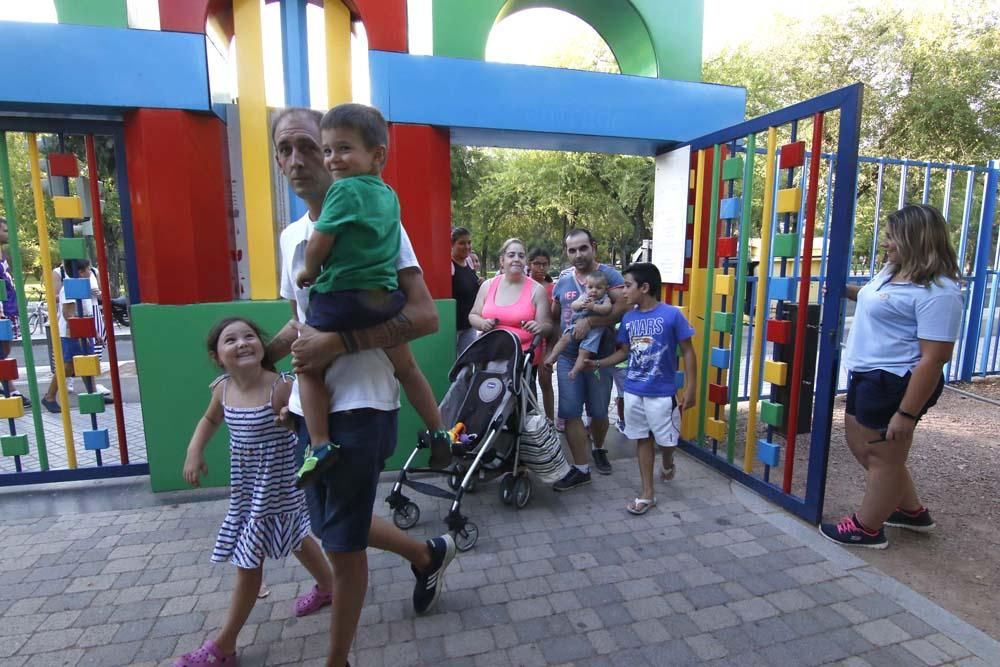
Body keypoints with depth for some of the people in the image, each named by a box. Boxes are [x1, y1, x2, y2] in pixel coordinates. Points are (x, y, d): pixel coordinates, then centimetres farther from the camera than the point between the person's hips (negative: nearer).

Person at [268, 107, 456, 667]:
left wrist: (337, 344, -25)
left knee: (342, 544, 6)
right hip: (310, 406, 8)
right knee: (336, 529, 21)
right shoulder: (291, 236, 12)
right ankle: (429, 555, 46)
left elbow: (425, 317, -20)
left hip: (360, 407, -8)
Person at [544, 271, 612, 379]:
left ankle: (575, 371, -3)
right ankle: (552, 357, -1)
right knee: (565, 338, -9)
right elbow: (573, 305, -1)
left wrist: (593, 307, -29)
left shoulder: (605, 299, 0)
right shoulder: (583, 296, 11)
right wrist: (581, 304, -23)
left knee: (584, 351, -10)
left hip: (593, 329, -4)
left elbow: (607, 309, -19)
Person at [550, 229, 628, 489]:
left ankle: (598, 449, 41)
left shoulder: (608, 274, -6)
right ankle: (581, 469, 12)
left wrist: (589, 322, -29)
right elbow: (553, 317, 15)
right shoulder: (563, 279, 6)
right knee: (571, 413, 0)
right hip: (568, 357, 3)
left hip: (601, 356, -2)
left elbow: (623, 307, -22)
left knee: (599, 412, 12)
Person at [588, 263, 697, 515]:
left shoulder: (672, 315, -13)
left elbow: (688, 352, -7)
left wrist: (689, 388, -9)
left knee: (666, 439, 10)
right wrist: (598, 363, 1)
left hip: (662, 393, -4)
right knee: (642, 439, 12)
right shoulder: (628, 318, 1)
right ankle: (647, 493, 24)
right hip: (633, 391, 4)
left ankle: (667, 463, 46)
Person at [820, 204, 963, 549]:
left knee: (882, 456, 6)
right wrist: (846, 291, 14)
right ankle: (911, 511, 40)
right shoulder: (893, 270, 8)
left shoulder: (938, 291, -21)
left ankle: (866, 528, 24)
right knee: (861, 444, 22)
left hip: (895, 382, -10)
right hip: (868, 374, 11)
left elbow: (933, 359, -24)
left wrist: (907, 413, -25)